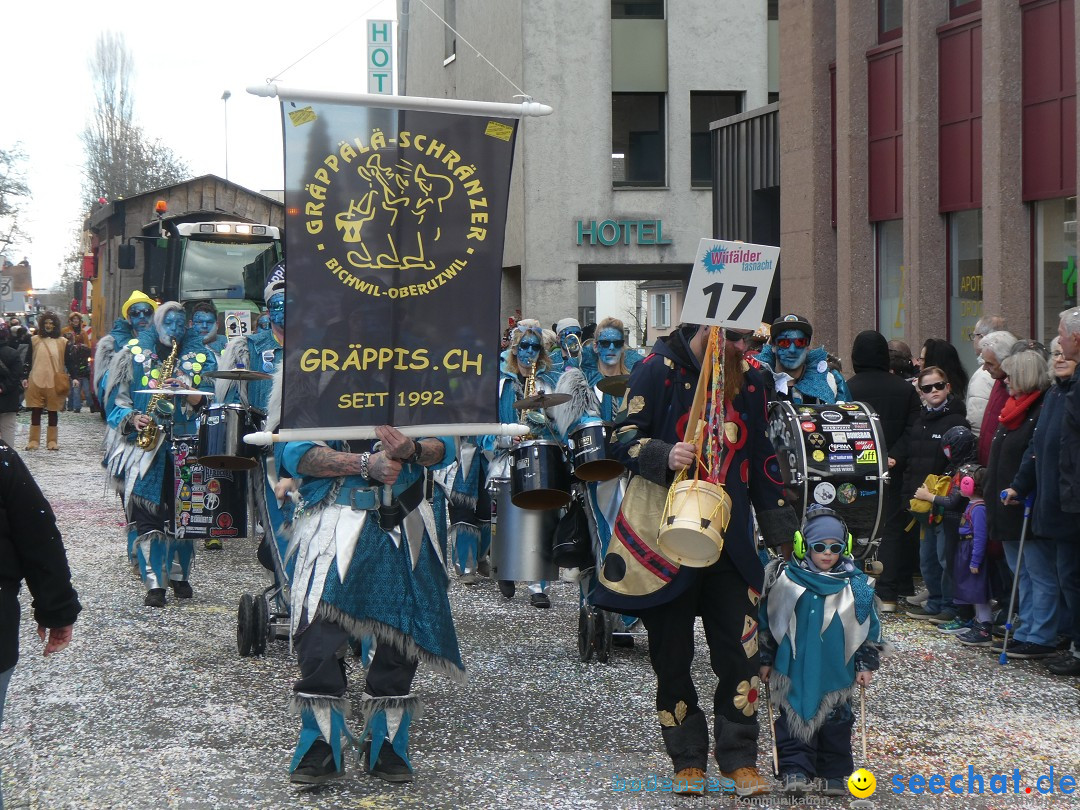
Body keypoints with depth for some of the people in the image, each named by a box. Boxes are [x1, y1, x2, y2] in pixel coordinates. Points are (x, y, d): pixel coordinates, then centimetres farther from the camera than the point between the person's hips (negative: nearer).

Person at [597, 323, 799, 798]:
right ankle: (688, 760, 15)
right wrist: (663, 456, -26)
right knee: (672, 654, 4)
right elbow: (623, 439, -7)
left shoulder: (749, 381, 11)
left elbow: (762, 461, 18)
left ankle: (740, 759, 3)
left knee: (740, 650, -5)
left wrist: (781, 530, 15)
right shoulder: (660, 370, -4)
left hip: (728, 540, 3)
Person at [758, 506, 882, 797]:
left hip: (836, 672, 1)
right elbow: (765, 621, 3)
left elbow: (869, 628, 6)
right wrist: (765, 660, 5)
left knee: (836, 720, 7)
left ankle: (835, 774, 17)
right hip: (794, 668, -1)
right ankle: (796, 770, 5)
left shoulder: (855, 585, -1)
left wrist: (866, 665, 4)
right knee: (793, 718, 1)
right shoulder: (785, 578, -4)